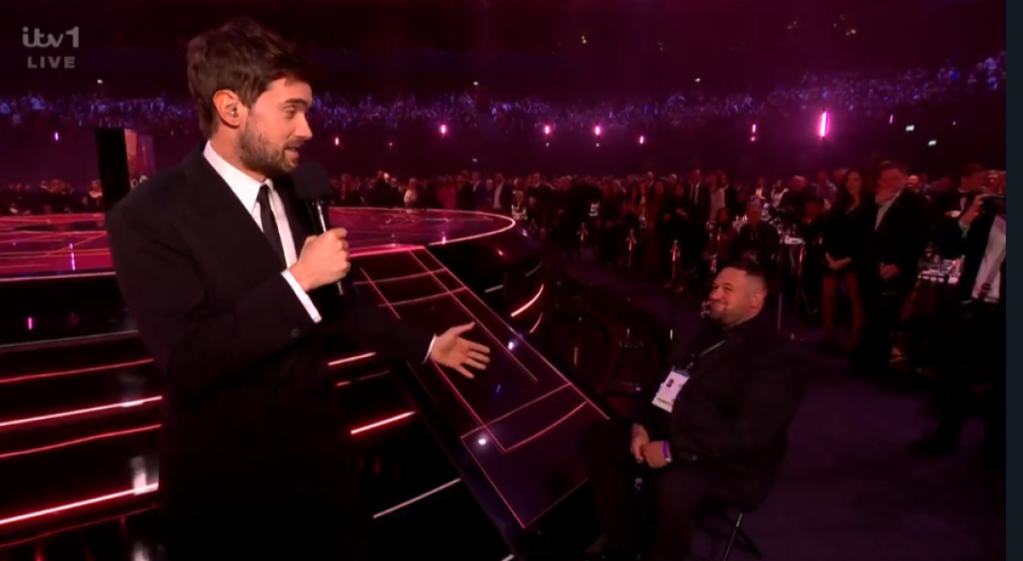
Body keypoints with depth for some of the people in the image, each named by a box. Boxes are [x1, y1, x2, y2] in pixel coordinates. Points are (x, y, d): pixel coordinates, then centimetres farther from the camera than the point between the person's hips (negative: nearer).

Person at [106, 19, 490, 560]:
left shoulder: (295, 197, 3)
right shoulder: (148, 216, -18)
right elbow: (187, 363, -26)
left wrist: (425, 344, 15)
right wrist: (297, 280, -26)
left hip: (320, 452, 6)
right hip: (224, 480, -5)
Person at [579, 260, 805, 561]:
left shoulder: (774, 357, -16)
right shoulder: (707, 333, 11)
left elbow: (748, 433, -26)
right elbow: (666, 381, 15)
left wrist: (672, 450, -27)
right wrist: (643, 425, -4)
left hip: (733, 466, -8)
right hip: (669, 437, 9)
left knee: (673, 487, -38)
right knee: (596, 438, -2)